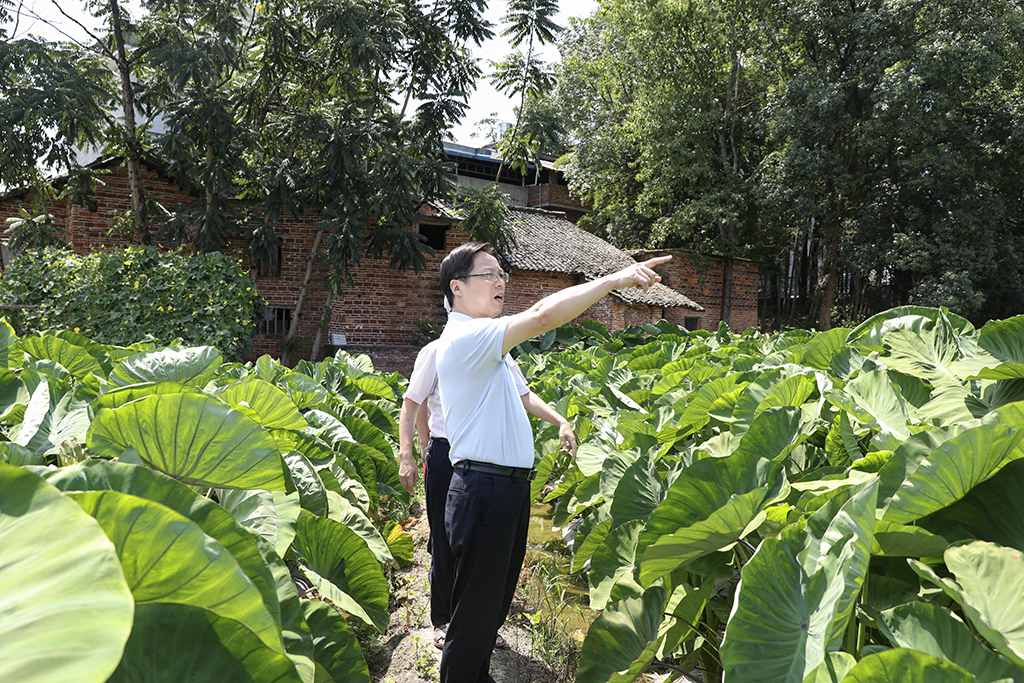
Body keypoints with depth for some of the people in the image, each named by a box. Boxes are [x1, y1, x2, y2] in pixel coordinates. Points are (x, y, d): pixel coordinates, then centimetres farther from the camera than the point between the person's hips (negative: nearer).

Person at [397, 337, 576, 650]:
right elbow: (412, 404, -4)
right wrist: (406, 457, -11)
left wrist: (561, 421, -5)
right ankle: (442, 622, 27)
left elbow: (524, 395, 8)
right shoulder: (436, 352, -6)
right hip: (445, 455, -3)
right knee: (445, 543, 6)